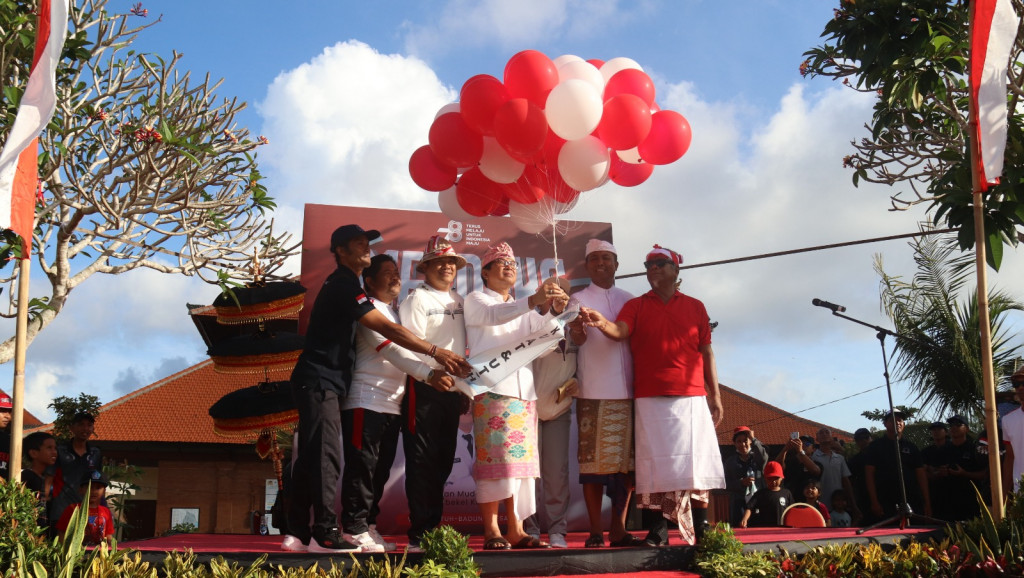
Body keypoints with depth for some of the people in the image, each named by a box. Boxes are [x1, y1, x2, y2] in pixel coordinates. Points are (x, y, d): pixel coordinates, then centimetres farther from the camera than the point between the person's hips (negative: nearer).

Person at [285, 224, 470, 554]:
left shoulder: (342, 284, 19)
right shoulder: (344, 285, -14)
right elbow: (388, 329, -21)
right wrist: (436, 352, -21)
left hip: (323, 383, 10)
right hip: (320, 382, -10)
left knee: (311, 457, 10)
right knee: (326, 456, -11)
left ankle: (298, 532, 13)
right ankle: (324, 534, -8)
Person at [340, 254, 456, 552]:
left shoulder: (397, 313, 20)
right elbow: (390, 349, -19)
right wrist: (429, 374, -29)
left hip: (392, 404, 8)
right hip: (366, 400, -8)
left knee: (380, 470, 9)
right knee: (362, 466, -5)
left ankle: (368, 525, 17)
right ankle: (355, 529, 1)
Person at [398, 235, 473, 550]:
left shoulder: (458, 300, 17)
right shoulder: (417, 299, -4)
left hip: (452, 390, 7)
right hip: (423, 388, -7)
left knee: (443, 462, 11)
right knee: (422, 462, -4)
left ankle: (434, 527, 20)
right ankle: (419, 533, 3)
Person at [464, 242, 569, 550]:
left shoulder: (523, 307, 26)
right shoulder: (475, 300, 8)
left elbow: (542, 329, 9)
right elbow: (493, 315, -14)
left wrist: (555, 310, -14)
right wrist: (533, 302, -30)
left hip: (524, 391, 6)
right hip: (491, 390, -5)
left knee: (521, 459, 1)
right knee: (494, 458, -11)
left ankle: (516, 530, 3)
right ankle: (491, 531, -8)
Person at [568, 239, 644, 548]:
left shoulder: (630, 300, 16)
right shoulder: (579, 300, 6)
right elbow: (577, 338, -10)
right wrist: (577, 331, -34)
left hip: (628, 392, 3)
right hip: (593, 393, -3)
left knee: (627, 463, 3)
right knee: (593, 462, -4)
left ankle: (618, 529, 12)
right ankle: (595, 531, 3)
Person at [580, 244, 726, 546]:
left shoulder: (695, 307, 14)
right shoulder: (636, 306, 10)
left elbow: (706, 352, 12)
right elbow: (620, 331, -10)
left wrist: (715, 395, 8)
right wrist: (601, 323, -33)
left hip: (692, 397, 1)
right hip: (650, 399, -1)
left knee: (696, 463, 1)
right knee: (654, 465, -3)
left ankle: (702, 531, 10)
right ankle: (656, 533, 2)